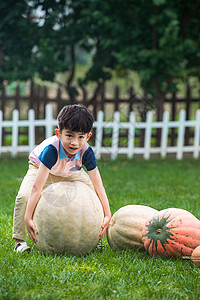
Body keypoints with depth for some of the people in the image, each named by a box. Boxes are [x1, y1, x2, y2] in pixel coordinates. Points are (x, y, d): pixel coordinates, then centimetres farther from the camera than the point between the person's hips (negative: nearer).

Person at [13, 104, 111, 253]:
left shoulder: (86, 152, -32)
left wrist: (107, 215, -33)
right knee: (24, 196, -28)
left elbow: (98, 186, -27)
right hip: (40, 168, -3)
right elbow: (37, 187, -44)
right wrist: (28, 218, -48)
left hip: (71, 172, 3)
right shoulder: (51, 149, -42)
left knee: (92, 193, -13)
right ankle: (19, 240, -12)